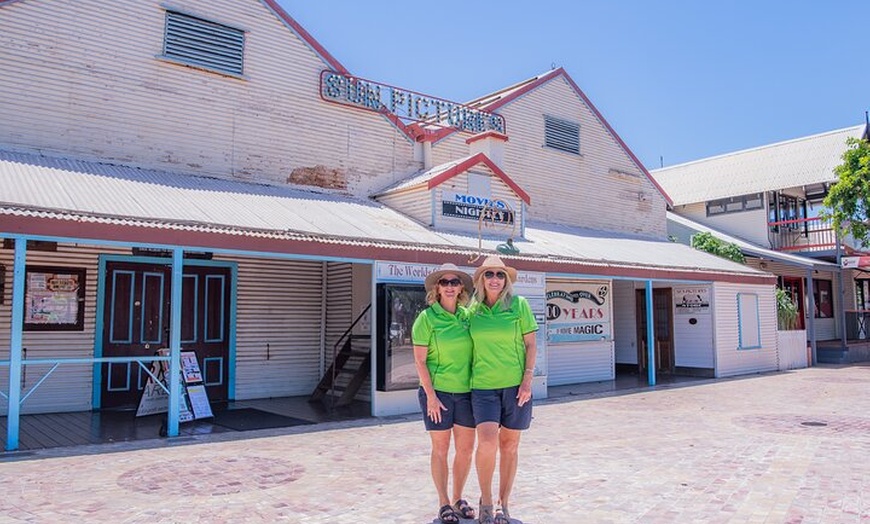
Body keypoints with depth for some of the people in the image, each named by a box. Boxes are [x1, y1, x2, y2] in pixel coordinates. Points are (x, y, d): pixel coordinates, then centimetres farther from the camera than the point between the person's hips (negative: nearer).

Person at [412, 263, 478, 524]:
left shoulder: (467, 315, 5)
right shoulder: (427, 318, -7)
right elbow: (420, 361, -8)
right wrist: (431, 396, -12)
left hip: (466, 391, 4)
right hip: (438, 391, -4)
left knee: (466, 448, 9)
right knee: (441, 449, 6)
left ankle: (458, 498, 28)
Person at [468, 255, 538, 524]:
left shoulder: (518, 304, -1)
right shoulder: (473, 309, 5)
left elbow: (531, 345, 1)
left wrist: (527, 380, -7)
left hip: (515, 384, 0)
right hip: (483, 385, 1)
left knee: (509, 445, 6)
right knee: (487, 441, -15)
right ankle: (486, 500, 7)